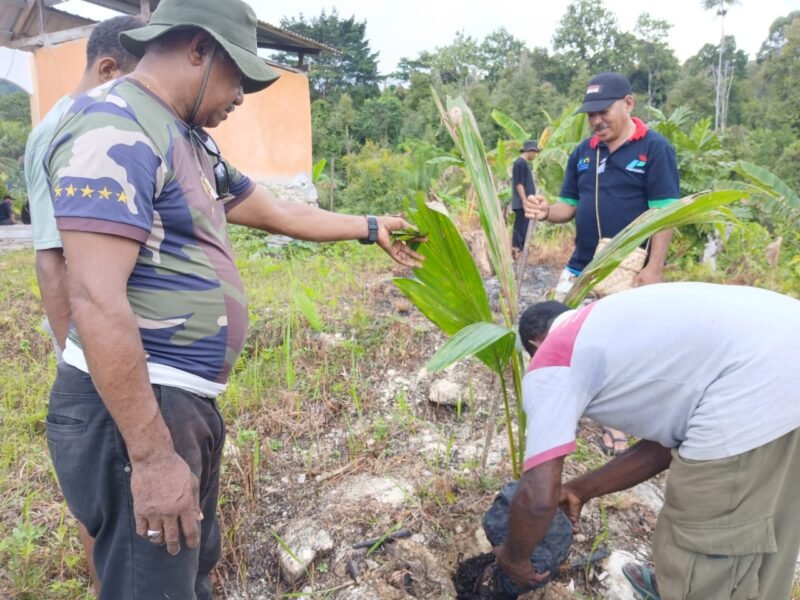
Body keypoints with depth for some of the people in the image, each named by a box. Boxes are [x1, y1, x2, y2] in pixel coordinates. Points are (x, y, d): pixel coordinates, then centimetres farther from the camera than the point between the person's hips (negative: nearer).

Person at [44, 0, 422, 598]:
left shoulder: (193, 143, 13)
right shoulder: (115, 128, -18)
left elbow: (280, 214, 24)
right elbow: (97, 301, -25)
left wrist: (372, 228, 30)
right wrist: (152, 456, -25)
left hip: (188, 401, 9)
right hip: (134, 410, -9)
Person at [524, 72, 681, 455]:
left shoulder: (655, 149, -8)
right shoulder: (583, 153, 8)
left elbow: (664, 214, -11)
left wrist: (654, 268, -19)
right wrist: (546, 212, -11)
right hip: (580, 267, 5)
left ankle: (616, 422, 23)